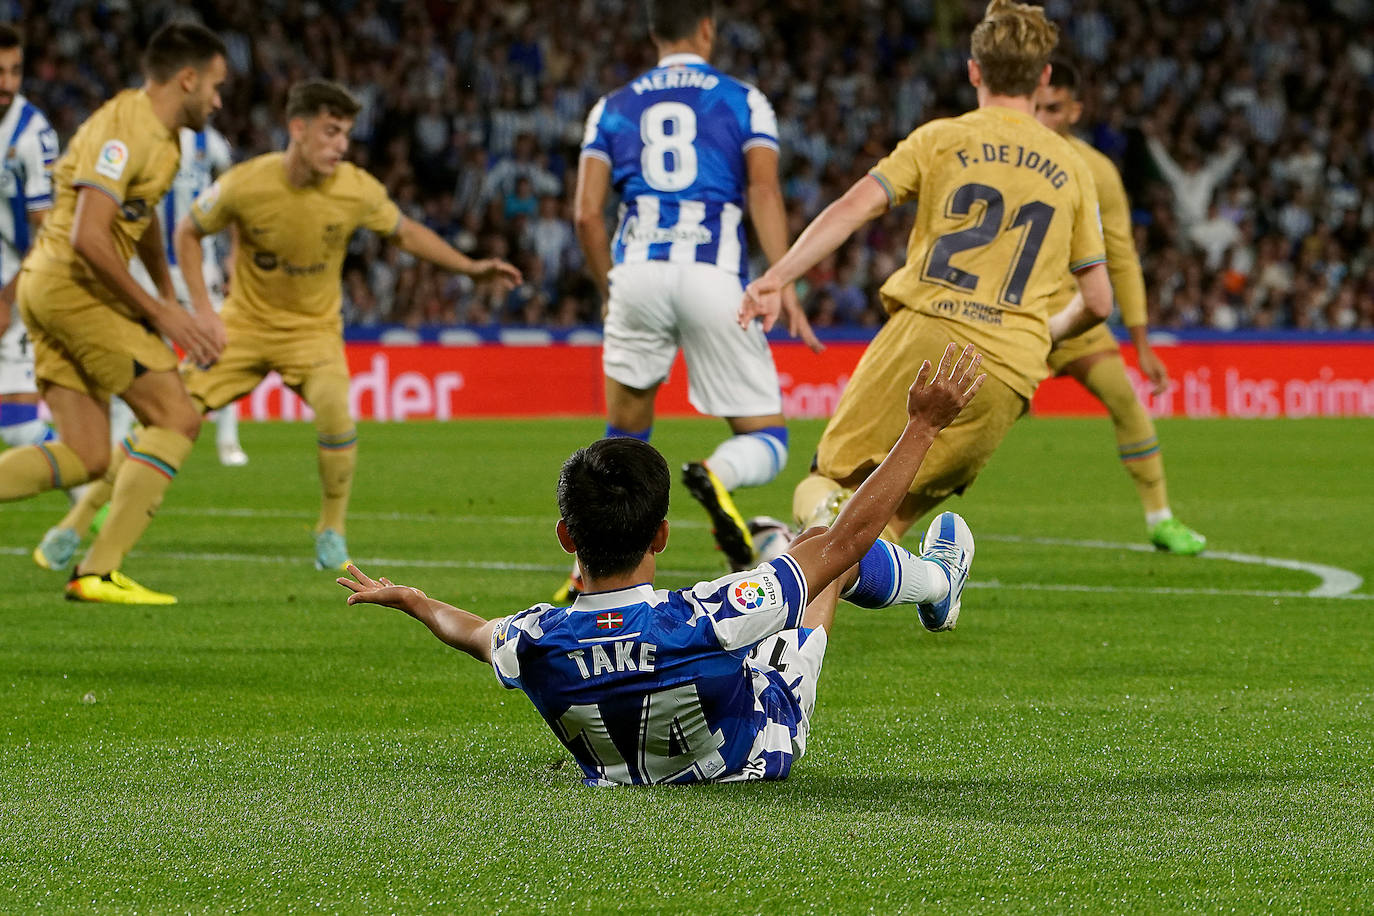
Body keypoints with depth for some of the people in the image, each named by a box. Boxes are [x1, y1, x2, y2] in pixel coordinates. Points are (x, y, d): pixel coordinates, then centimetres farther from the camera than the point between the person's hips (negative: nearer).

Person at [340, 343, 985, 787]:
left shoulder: (535, 645, -36)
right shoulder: (710, 619, -46)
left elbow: (472, 632, -7)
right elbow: (849, 538, -33)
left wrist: (408, 599, 16)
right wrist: (923, 425, -25)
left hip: (616, 770, 3)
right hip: (759, 752, -3)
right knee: (820, 547, 16)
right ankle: (938, 582, 52)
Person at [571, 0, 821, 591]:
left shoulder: (613, 109, 18)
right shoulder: (742, 101, 13)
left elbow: (587, 214, 9)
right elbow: (764, 191, -3)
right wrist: (784, 284, -9)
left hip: (637, 273, 2)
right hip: (713, 276, -2)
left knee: (625, 437, 20)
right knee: (765, 440, 4)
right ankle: (715, 476, -31)